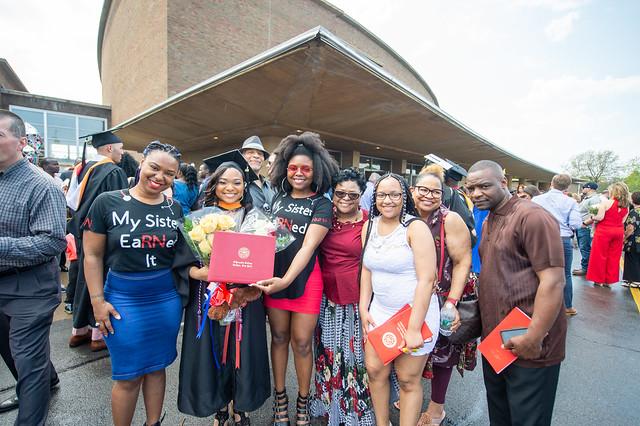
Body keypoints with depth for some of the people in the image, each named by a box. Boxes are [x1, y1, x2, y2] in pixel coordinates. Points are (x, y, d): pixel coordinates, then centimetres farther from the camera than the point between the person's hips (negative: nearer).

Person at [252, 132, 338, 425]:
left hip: (305, 280, -3)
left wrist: (286, 280, -29)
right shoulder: (278, 197, 7)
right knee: (279, 337, 14)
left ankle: (303, 400, 30)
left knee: (302, 341, 7)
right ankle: (280, 396, 34)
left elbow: (308, 246, -17)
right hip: (273, 277, 4)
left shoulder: (321, 204, -5)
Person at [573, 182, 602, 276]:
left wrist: (584, 223, -23)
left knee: (585, 249, -4)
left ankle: (585, 269, 3)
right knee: (582, 248, 15)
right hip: (580, 227, 10)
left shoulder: (595, 199, -13)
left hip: (585, 228, -10)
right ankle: (583, 267, 24)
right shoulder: (586, 198, 19)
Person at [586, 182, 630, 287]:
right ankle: (609, 281, 19)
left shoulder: (606, 202, -13)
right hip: (618, 231, 5)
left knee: (600, 256, 6)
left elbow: (600, 217, -17)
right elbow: (623, 221, 7)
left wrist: (592, 217, 2)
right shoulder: (626, 206, 5)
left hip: (604, 231, -5)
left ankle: (599, 279, 13)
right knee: (613, 257, 11)